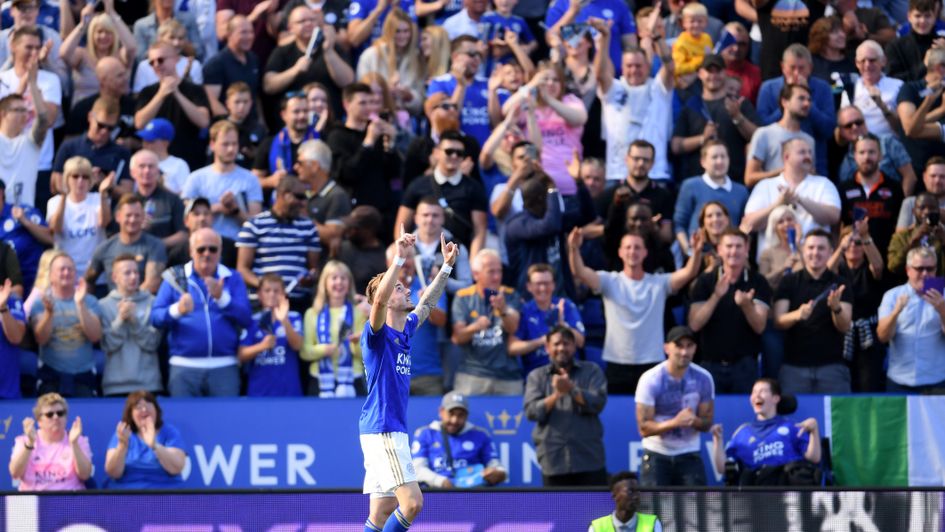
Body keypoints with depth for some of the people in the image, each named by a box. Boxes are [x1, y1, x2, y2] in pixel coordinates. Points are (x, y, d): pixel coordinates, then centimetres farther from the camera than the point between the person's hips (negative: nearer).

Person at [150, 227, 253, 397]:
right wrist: (177, 310, -20)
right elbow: (155, 316, 1)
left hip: (224, 367, 0)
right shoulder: (175, 279, 10)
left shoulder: (233, 279, 11)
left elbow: (246, 319, 0)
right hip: (184, 366, 0)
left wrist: (221, 298, -15)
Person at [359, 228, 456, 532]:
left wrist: (447, 266, 26)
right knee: (412, 502, -16)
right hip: (381, 430, -9)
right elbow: (379, 299, -30)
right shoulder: (377, 333, -10)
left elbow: (428, 303, 30)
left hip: (393, 431, 9)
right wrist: (400, 258, -34)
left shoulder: (405, 330, 14)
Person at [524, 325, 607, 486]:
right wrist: (556, 395, -20)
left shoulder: (591, 371, 7)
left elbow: (598, 402, -8)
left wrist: (571, 389, -22)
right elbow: (532, 411, -4)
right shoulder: (537, 376, 9)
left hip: (589, 459, -1)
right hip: (553, 461, 1)